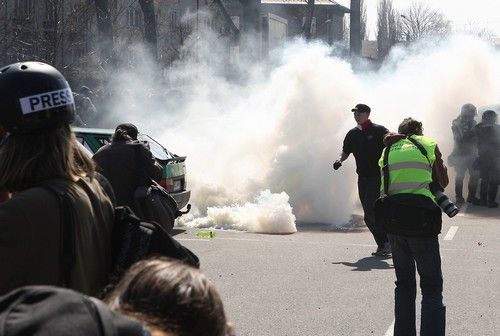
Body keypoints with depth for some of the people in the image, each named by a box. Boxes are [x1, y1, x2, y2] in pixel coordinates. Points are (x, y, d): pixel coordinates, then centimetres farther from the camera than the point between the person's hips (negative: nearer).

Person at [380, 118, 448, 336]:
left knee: (404, 284, 17)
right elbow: (443, 182, 15)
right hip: (422, 218, -3)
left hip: (393, 218, 3)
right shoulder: (429, 144, 7)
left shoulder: (388, 149, 14)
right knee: (432, 287, 2)